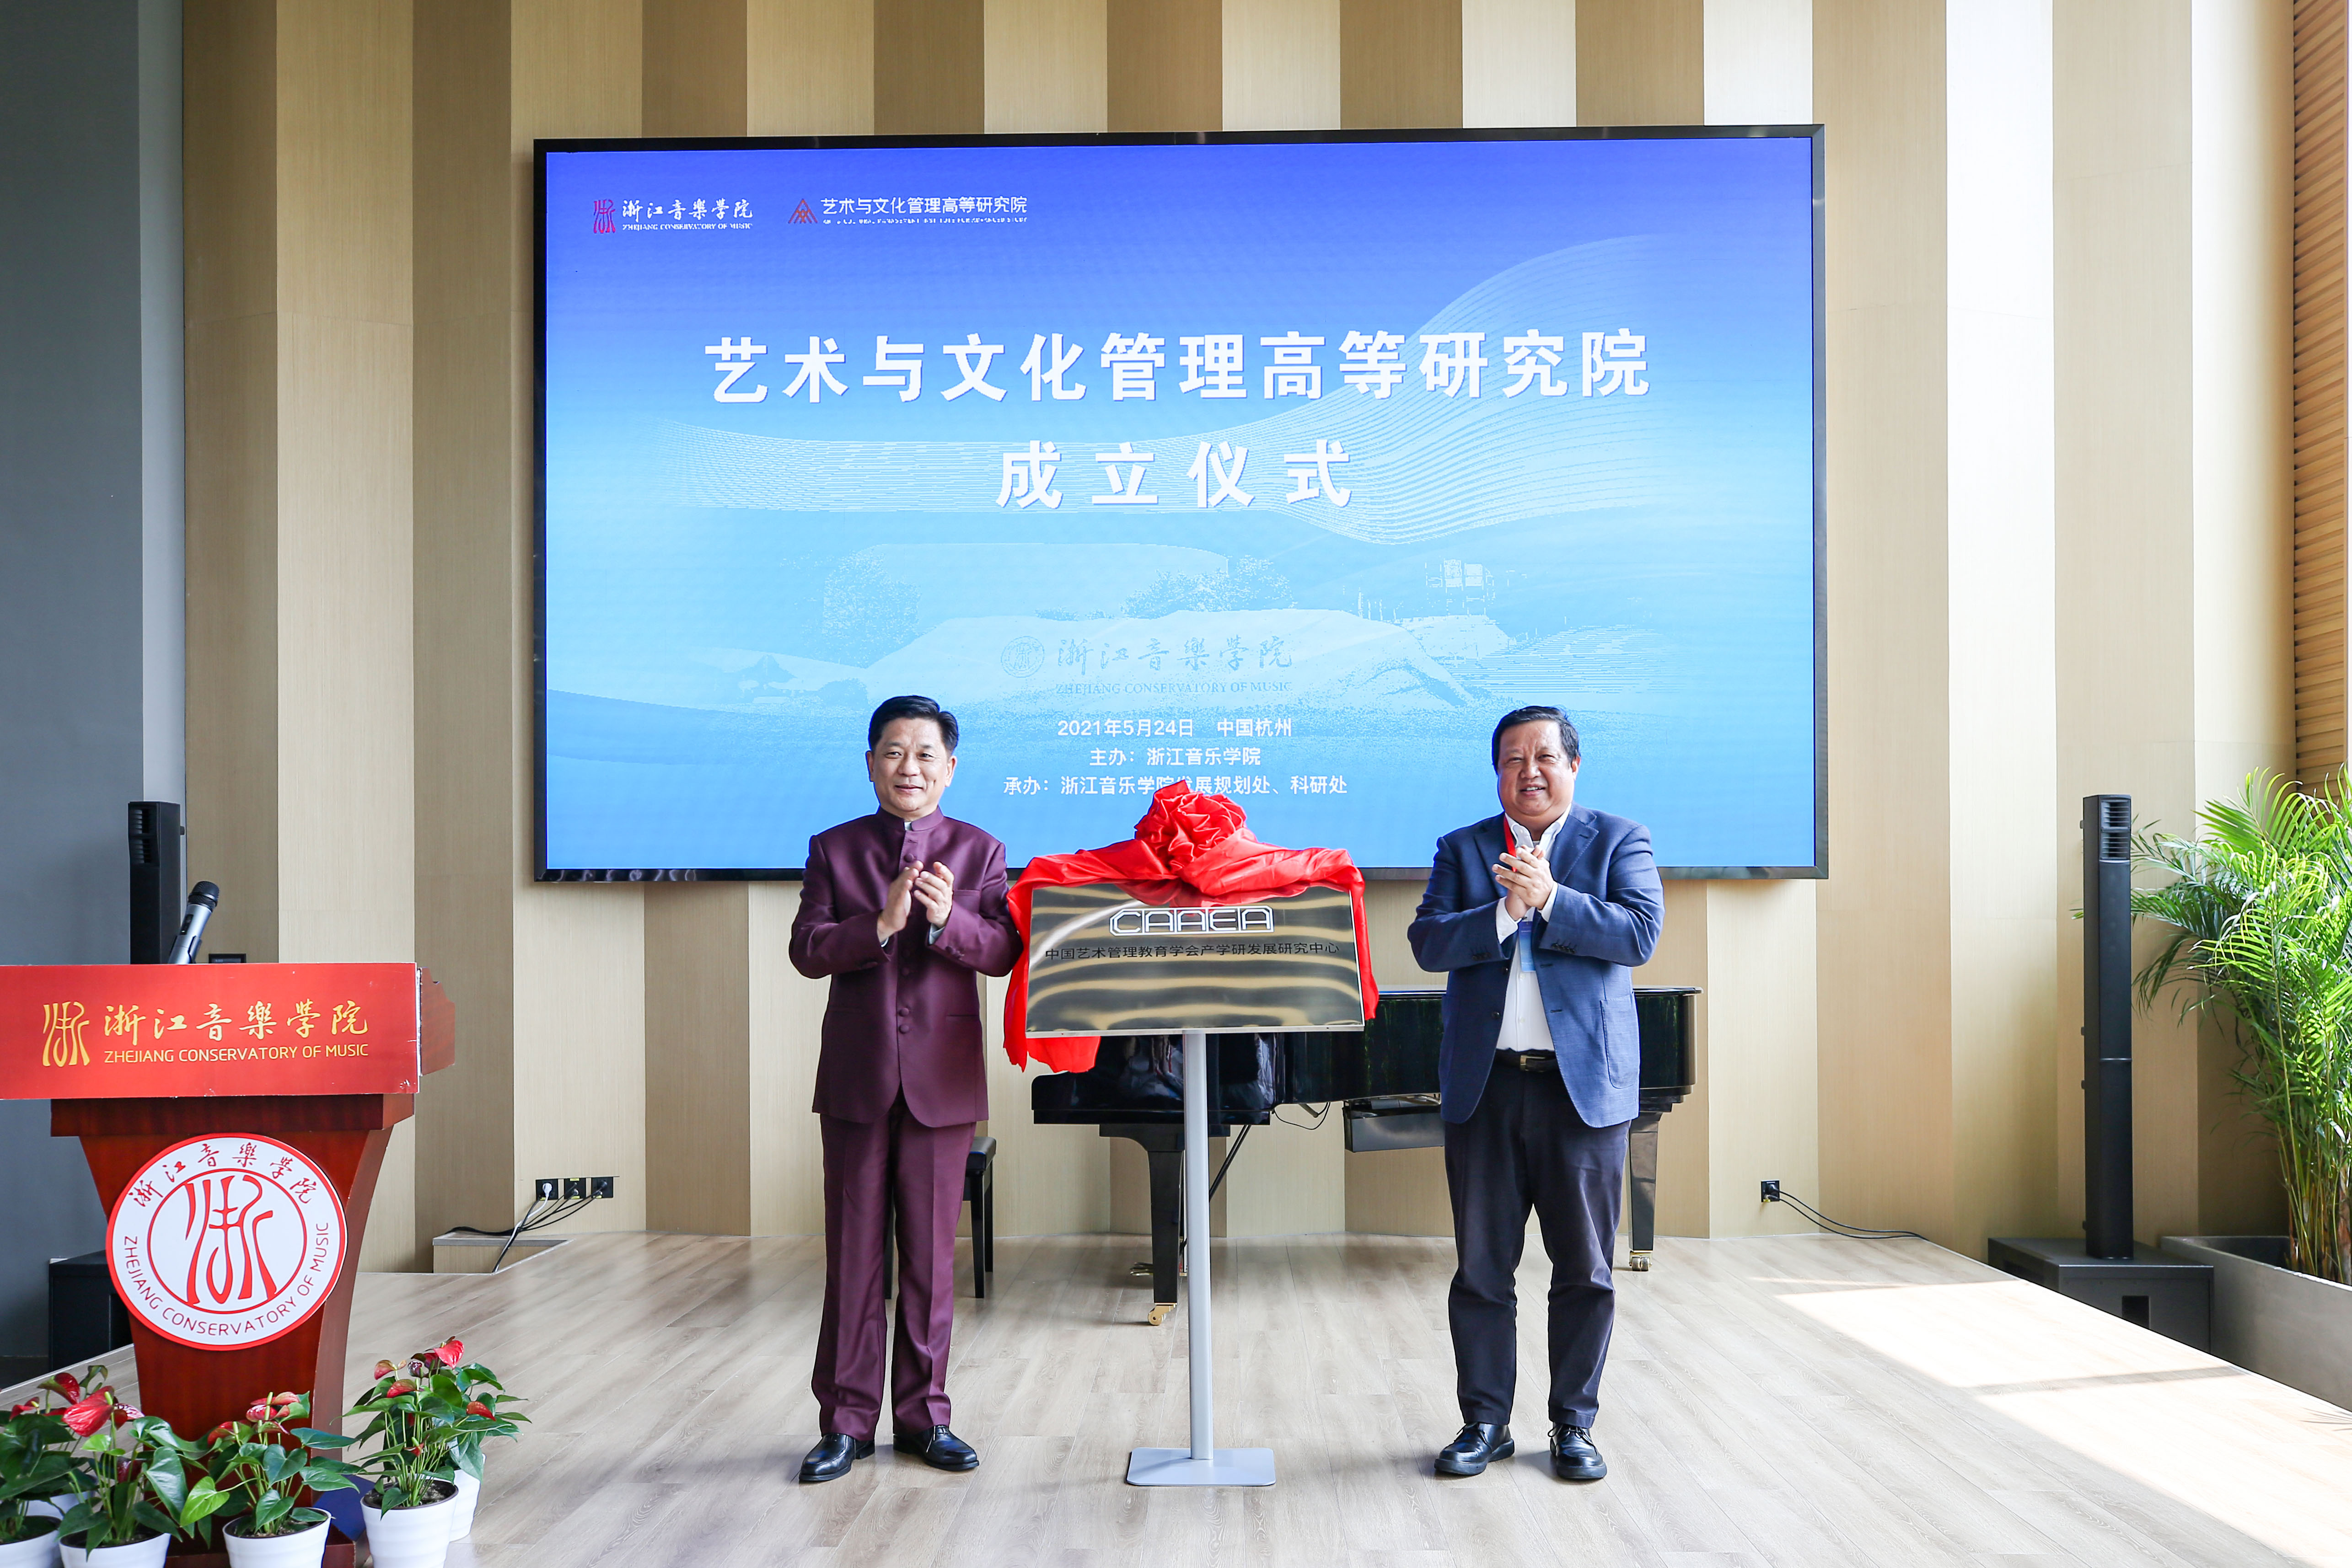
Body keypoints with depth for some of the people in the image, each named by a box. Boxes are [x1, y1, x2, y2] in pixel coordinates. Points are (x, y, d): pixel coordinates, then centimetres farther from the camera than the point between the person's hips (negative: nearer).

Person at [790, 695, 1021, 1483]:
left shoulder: (979, 852, 5)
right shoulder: (834, 849, 6)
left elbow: (1005, 951, -6)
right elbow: (806, 949, -5)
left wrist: (949, 921, -24)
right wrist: (881, 924, -21)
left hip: (943, 1078, 0)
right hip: (857, 1077, 0)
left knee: (931, 1253, 7)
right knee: (853, 1253, 5)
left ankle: (925, 1416, 18)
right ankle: (846, 1420, 13)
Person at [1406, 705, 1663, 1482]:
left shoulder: (1618, 841, 6)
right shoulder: (1462, 849, 10)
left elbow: (1640, 933, -9)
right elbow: (1428, 942, -3)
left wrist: (1551, 900, -17)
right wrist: (1504, 913, -17)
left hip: (1583, 1084, -1)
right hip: (1484, 1086, 2)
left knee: (1586, 1270, 5)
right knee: (1480, 1269, 7)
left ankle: (1574, 1424, 19)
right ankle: (1485, 1421, 20)